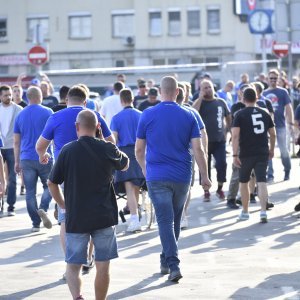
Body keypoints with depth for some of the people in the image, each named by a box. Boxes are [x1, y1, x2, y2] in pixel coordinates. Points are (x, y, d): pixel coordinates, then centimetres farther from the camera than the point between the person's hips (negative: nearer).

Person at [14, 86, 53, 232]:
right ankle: (43, 208, -15)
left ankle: (35, 223, 4)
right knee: (49, 186, 11)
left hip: (26, 159, 3)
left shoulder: (20, 115, 8)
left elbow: (16, 141, 11)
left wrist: (17, 161, 16)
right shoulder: (47, 112, -3)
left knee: (30, 191, 5)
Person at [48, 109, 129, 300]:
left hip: (76, 218, -1)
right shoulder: (107, 149, -4)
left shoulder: (68, 151, -6)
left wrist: (63, 204, 15)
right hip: (104, 216, 1)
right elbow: (125, 164, 17)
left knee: (73, 266, 4)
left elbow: (52, 183, 0)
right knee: (103, 266, 11)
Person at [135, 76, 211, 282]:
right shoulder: (188, 116, 0)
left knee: (165, 221, -4)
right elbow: (198, 150, -4)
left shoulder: (148, 115, -2)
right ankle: (166, 261, 29)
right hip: (182, 176, 2)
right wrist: (205, 176, 4)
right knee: (175, 220, 17)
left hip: (157, 176, -2)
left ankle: (173, 265, -18)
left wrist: (145, 168, 22)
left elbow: (139, 150, 3)